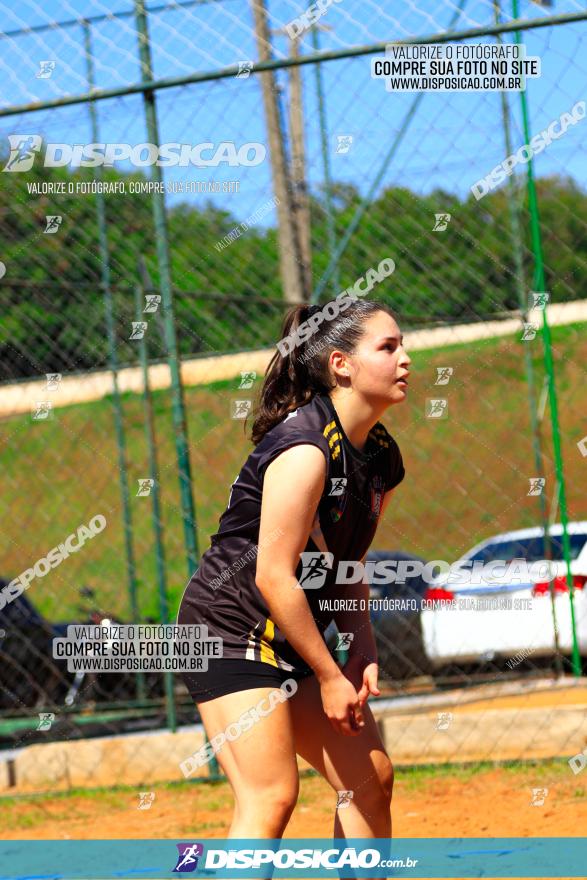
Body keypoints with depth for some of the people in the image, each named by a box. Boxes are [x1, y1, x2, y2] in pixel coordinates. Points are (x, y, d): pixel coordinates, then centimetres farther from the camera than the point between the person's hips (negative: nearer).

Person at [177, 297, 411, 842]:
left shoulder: (381, 457, 6)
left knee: (371, 777, 8)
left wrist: (362, 652, 1)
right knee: (270, 798, -17)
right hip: (230, 632, -9)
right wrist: (330, 677, -17)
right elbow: (273, 577, -23)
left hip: (292, 644, 9)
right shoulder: (306, 447, -22)